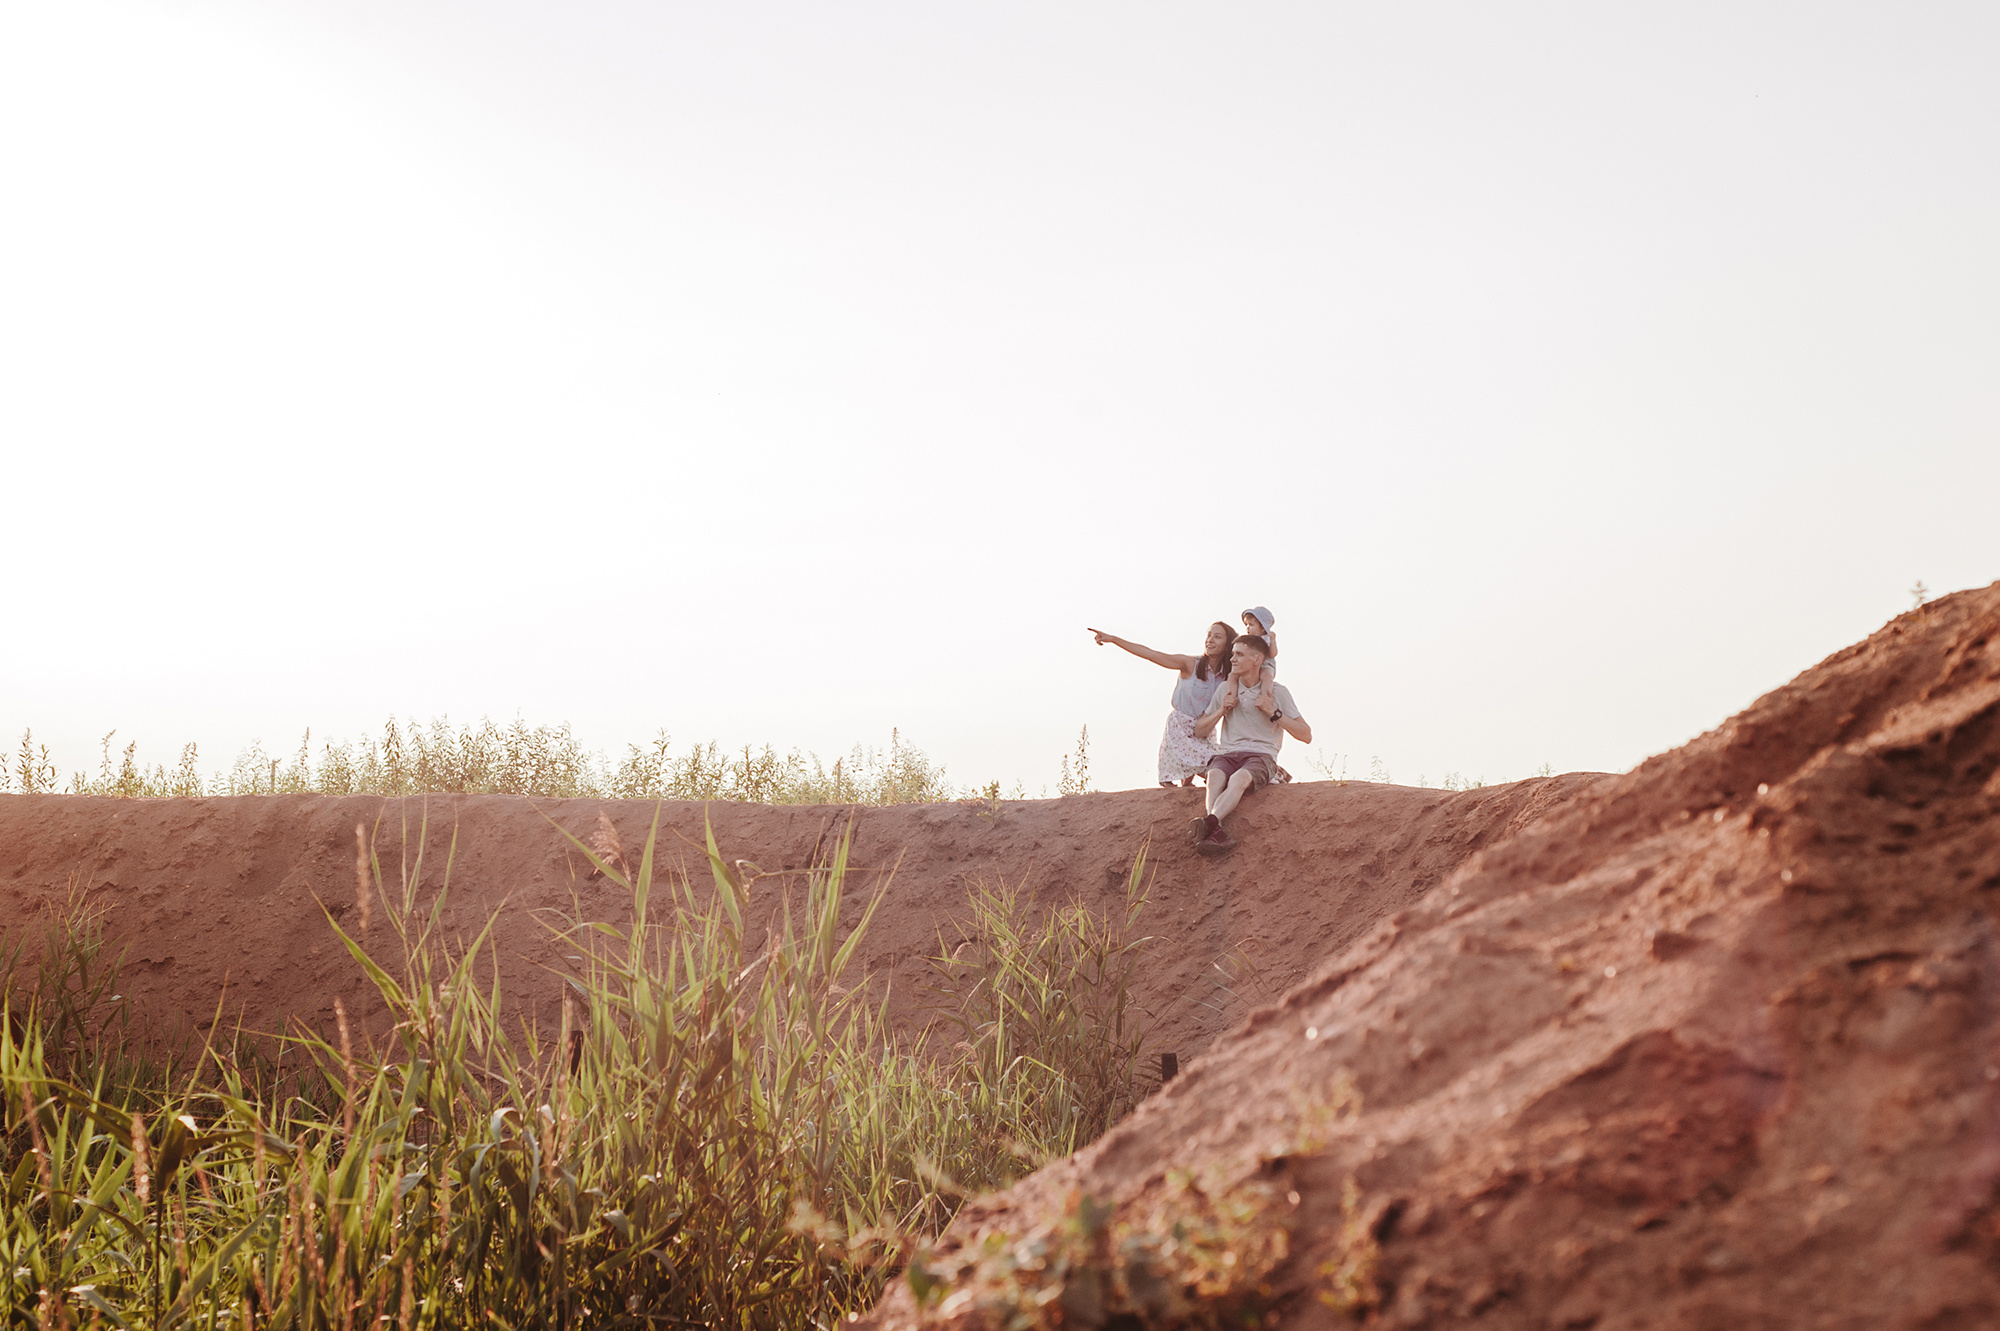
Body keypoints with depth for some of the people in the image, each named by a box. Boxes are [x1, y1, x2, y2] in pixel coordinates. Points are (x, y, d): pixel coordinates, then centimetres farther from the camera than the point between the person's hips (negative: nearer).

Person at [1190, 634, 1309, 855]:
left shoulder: (1277, 692, 6)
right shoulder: (1225, 690, 17)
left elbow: (1306, 736, 4)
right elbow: (1199, 732, 21)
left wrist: (1274, 712, -7)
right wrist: (1221, 710, 3)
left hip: (1261, 756, -3)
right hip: (1227, 754, 3)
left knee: (1239, 778, -39)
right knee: (1215, 775, -35)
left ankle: (1208, 824, -62)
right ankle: (1215, 831, -58)